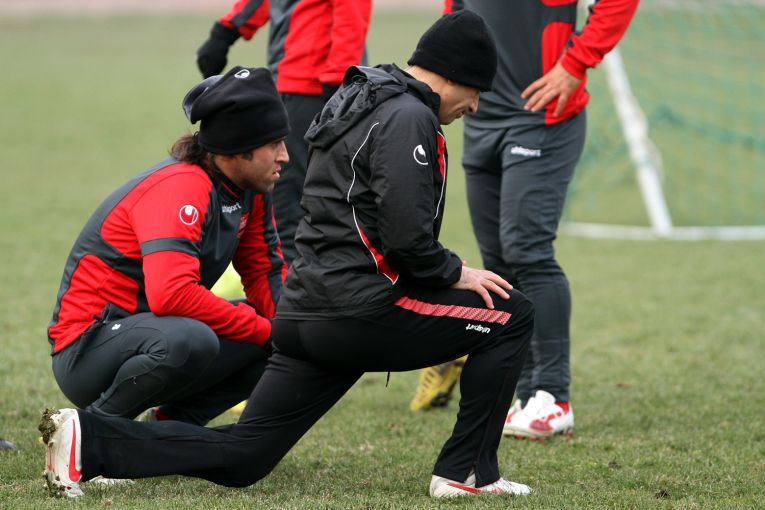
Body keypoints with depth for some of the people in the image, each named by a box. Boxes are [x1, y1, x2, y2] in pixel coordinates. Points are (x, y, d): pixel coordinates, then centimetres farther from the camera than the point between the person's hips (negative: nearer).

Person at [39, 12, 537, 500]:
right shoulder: (408, 117, -11)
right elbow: (406, 234, -20)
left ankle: (90, 439, -2)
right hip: (361, 312, -9)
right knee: (512, 316, 2)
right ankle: (467, 472, 2)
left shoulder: (360, 104, 21)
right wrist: (456, 274, -4)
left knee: (241, 455, 9)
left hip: (308, 313, 9)